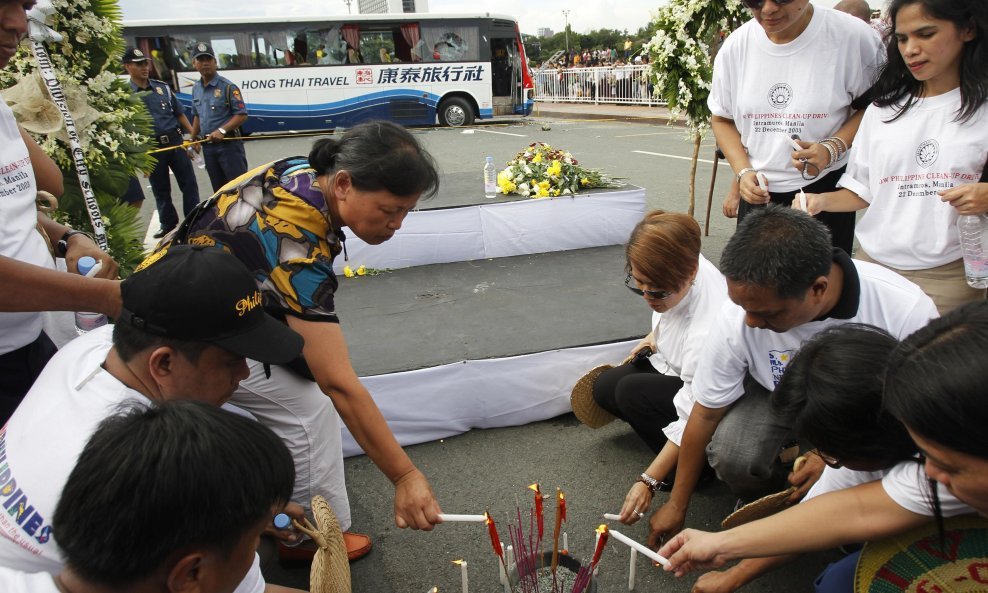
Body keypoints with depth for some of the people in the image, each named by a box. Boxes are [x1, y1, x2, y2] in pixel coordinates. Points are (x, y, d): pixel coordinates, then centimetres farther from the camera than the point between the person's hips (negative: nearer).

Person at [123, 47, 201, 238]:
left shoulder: (162, 87, 9)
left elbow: (179, 113, 14)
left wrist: (193, 135, 4)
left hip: (175, 141, 3)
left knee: (189, 183, 3)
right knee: (160, 190, 10)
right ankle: (168, 224, 24)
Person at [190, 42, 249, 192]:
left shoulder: (227, 87, -9)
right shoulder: (195, 89, 11)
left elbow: (242, 115, -12)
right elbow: (197, 116, 21)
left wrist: (222, 130, -22)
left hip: (229, 144, -6)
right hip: (207, 146, 6)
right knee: (219, 189, 13)